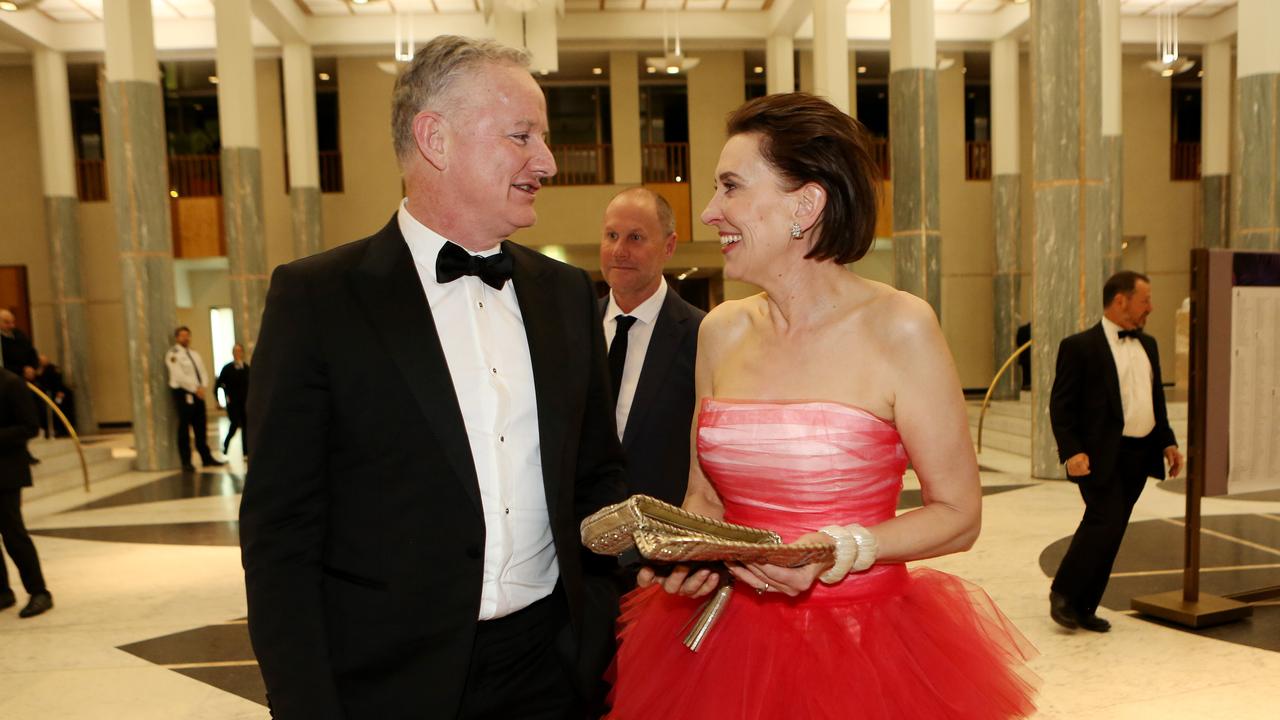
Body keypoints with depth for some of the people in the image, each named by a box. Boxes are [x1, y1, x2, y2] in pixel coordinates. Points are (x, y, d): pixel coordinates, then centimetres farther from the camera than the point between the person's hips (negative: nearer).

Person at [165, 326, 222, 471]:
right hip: (183, 393, -7)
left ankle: (206, 458, 16)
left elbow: (203, 372, 12)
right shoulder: (173, 355, -5)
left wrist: (203, 387, -7)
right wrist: (195, 389, -15)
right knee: (184, 429, -2)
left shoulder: (195, 354, 17)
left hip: (198, 393, 7)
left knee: (201, 428, 10)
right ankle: (186, 462, 3)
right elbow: (179, 376, -15)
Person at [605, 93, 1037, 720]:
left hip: (862, 649, -4)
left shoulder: (898, 327, -14)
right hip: (729, 640, 4)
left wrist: (840, 549, -23)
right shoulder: (721, 332, -1)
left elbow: (958, 514, -9)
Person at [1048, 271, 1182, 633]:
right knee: (1105, 523, -15)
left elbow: (1157, 399, 24)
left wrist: (1167, 442, 13)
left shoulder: (1148, 345, 16)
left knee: (1110, 533, 7)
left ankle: (1083, 607, 16)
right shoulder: (1080, 346, -7)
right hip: (1101, 455, -7)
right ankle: (1062, 593, 3)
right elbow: (1060, 404, -10)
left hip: (1140, 455, 7)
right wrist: (1071, 452, -20)